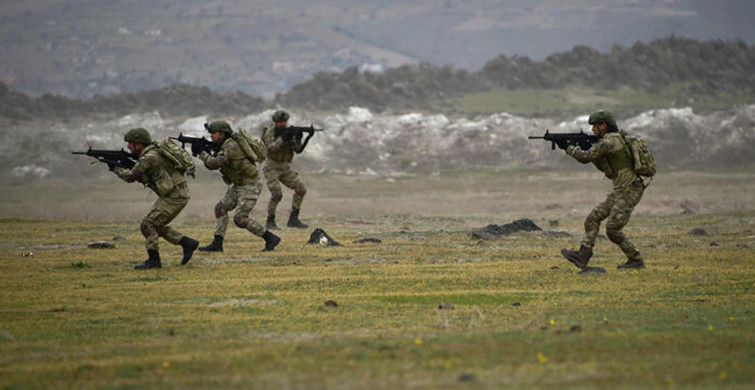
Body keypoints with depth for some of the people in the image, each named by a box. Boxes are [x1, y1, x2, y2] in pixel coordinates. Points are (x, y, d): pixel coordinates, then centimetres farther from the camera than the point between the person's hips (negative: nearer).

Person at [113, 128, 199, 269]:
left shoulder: (150, 157, -19)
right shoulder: (147, 155, 13)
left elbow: (131, 177, -20)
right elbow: (140, 178, 20)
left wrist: (117, 168, -1)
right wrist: (124, 165, 8)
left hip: (175, 197, -10)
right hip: (170, 195, 10)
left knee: (148, 225, -9)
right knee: (156, 225, 16)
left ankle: (153, 260, -5)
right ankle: (187, 243, 19)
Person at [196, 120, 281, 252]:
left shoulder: (231, 146, -22)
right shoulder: (223, 146, 10)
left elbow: (216, 163, -31)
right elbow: (211, 166, 12)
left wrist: (203, 154, -14)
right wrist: (207, 153, -5)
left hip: (249, 186, -10)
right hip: (238, 186, 10)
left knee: (240, 218, -13)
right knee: (221, 208, 4)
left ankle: (270, 238, -5)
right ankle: (217, 244, 5)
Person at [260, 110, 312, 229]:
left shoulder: (290, 132, 2)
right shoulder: (270, 132, -11)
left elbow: (298, 150, -7)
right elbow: (271, 148, -27)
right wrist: (283, 139, -37)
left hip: (285, 168, 6)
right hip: (272, 168, -6)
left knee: (301, 189, -6)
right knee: (277, 194, -21)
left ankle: (293, 219, 2)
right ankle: (270, 221, -5)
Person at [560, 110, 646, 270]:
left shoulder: (610, 141, -17)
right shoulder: (614, 139, 15)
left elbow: (585, 157, -20)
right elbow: (604, 166, 23)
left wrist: (570, 149, 0)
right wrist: (586, 146, 11)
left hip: (629, 191, -10)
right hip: (620, 191, 10)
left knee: (612, 228, -10)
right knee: (594, 217, 5)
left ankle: (636, 260, 2)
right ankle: (583, 256, -2)